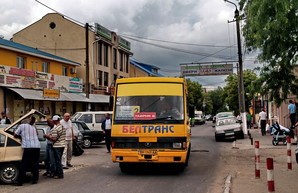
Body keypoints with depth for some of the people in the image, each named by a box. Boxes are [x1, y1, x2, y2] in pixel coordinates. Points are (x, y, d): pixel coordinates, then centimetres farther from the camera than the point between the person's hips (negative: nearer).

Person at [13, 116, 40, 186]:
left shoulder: (22, 126, 6)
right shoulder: (34, 128, 19)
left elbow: (15, 135, 9)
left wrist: (21, 136, 28)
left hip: (28, 147, -4)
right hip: (37, 146, 4)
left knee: (24, 165, -1)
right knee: (35, 164, 11)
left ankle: (20, 181, 1)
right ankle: (35, 179, 13)